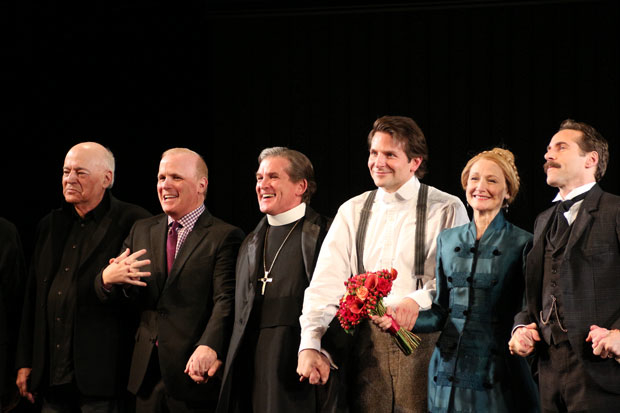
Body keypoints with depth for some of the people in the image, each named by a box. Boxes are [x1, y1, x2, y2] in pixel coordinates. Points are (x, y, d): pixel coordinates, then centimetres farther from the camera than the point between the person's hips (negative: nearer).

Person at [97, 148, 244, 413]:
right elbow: (108, 297, 12)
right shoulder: (141, 231, 14)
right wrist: (107, 279, -13)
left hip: (194, 374, -5)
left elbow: (226, 301, -16)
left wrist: (209, 348, -33)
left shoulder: (224, 237, -4)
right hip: (147, 372, 5)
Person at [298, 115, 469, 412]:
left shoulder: (446, 209, 3)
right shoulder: (352, 212, 13)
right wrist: (309, 345, -9)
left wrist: (419, 301, -25)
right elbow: (326, 282, 4)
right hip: (368, 341, 3)